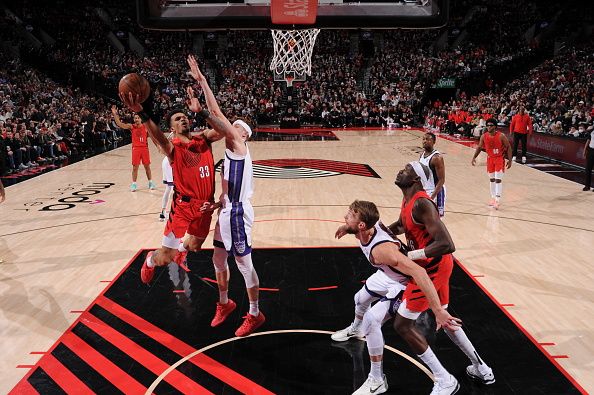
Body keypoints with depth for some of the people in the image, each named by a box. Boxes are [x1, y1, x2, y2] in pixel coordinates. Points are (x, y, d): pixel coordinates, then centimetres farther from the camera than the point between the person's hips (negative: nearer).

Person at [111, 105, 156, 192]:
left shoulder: (146, 127, 1)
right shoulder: (131, 126, -3)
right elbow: (120, 124, -15)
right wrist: (115, 114, -28)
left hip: (145, 148, 1)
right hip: (136, 148, -1)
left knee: (147, 166, 10)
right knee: (135, 167, 0)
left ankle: (150, 182, 22)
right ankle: (134, 184, 9)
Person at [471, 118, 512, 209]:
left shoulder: (501, 136, -18)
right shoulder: (484, 136, -7)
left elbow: (508, 147, -10)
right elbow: (479, 147, 8)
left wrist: (509, 160, -13)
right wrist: (474, 157, 2)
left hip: (500, 159, -5)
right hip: (490, 158, 5)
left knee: (498, 180, -11)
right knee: (491, 179, 11)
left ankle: (497, 200, -11)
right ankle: (493, 198, 22)